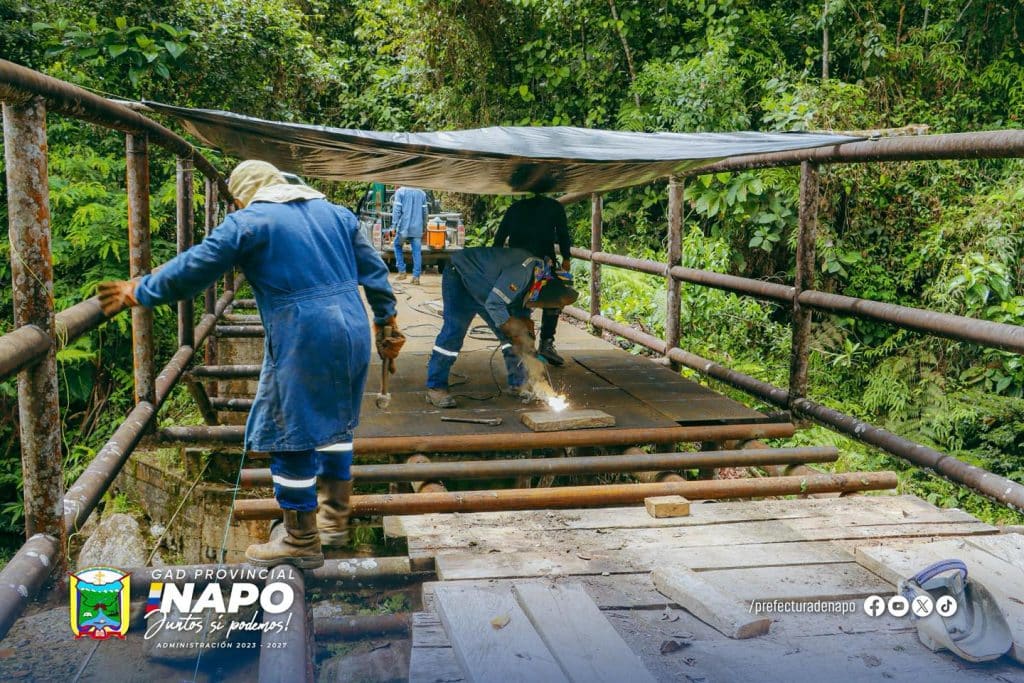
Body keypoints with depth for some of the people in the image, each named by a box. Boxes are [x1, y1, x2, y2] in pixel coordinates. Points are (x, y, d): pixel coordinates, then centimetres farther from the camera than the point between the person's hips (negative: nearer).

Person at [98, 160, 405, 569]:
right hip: (352, 333, 7)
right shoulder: (335, 212, 15)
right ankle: (335, 518, 33)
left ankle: (302, 542, 15)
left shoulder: (248, 222, -3)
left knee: (291, 438, 5)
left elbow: (193, 267, -2)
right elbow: (373, 271, 17)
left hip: (303, 344, -7)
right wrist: (387, 322, 24)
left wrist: (139, 292, 10)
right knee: (336, 424, 21)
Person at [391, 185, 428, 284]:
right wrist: (424, 226, 22)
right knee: (416, 251, 3)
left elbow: (397, 210, -7)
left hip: (404, 227, -2)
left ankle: (402, 271, 10)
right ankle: (416, 276, -2)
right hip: (417, 228, 2)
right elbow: (424, 212, 14)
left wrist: (394, 225, -6)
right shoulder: (422, 193, 11)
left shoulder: (400, 191, 0)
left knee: (398, 246, 18)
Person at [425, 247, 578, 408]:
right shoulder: (523, 272, -37)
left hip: (483, 288, 8)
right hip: (460, 277, -8)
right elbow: (493, 304, -35)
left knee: (508, 335, 2)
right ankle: (436, 388, -9)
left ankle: (518, 383, 10)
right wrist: (519, 334, -28)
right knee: (454, 332, -16)